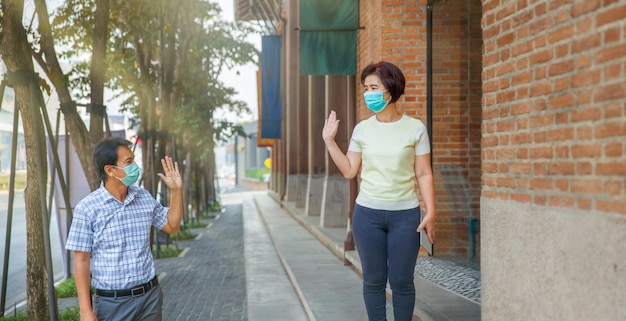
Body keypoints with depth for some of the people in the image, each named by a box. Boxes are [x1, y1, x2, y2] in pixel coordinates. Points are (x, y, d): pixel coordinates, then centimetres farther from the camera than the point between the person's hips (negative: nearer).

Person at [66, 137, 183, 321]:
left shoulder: (145, 198, 3)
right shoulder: (87, 208, -11)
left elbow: (172, 227, 16)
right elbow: (81, 261, -9)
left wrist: (176, 190, 4)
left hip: (150, 296, 4)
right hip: (112, 302, -4)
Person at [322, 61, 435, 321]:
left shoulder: (415, 128, -3)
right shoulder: (362, 129, 3)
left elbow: (424, 174, 0)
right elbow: (349, 171, 4)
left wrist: (430, 212, -6)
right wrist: (329, 141, -3)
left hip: (405, 214, -2)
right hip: (367, 214, 2)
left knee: (402, 281, 4)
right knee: (374, 280, 8)